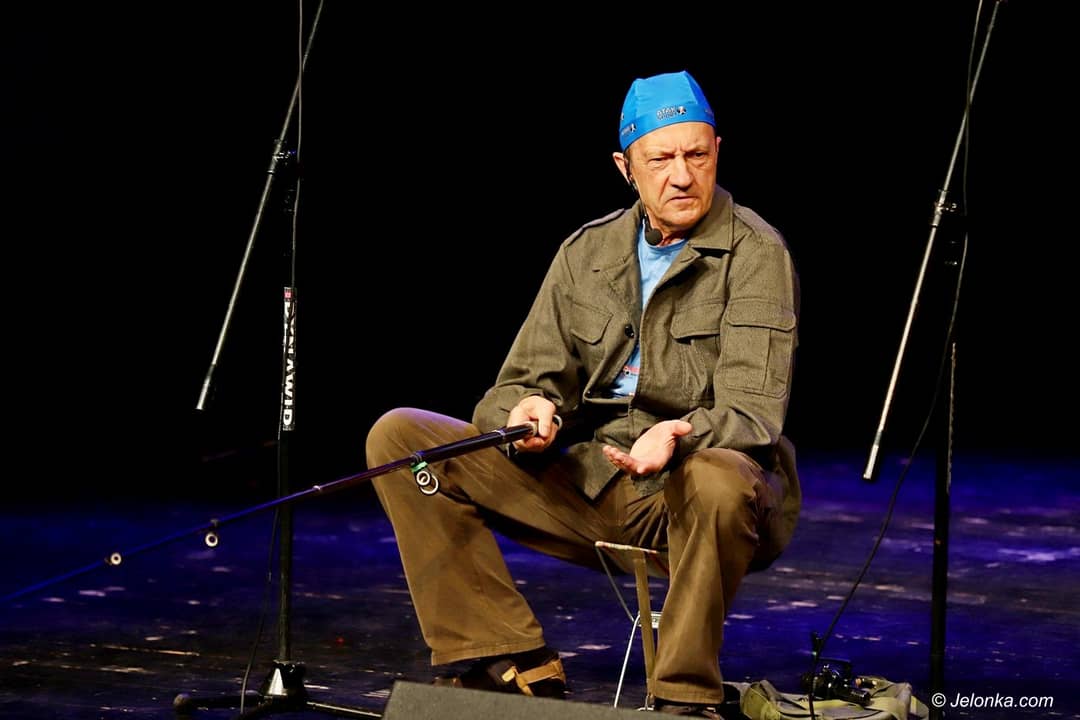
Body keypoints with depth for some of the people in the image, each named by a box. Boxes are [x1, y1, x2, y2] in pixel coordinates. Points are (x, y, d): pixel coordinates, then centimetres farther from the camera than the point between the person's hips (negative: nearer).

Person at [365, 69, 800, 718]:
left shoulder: (755, 252, -7)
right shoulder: (588, 252, 10)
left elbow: (754, 413, -17)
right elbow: (525, 381, 8)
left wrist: (681, 435, -39)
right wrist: (525, 413, -18)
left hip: (700, 479, -5)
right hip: (591, 488, 5)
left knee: (719, 481, -43)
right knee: (398, 436, -7)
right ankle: (518, 664, -13)